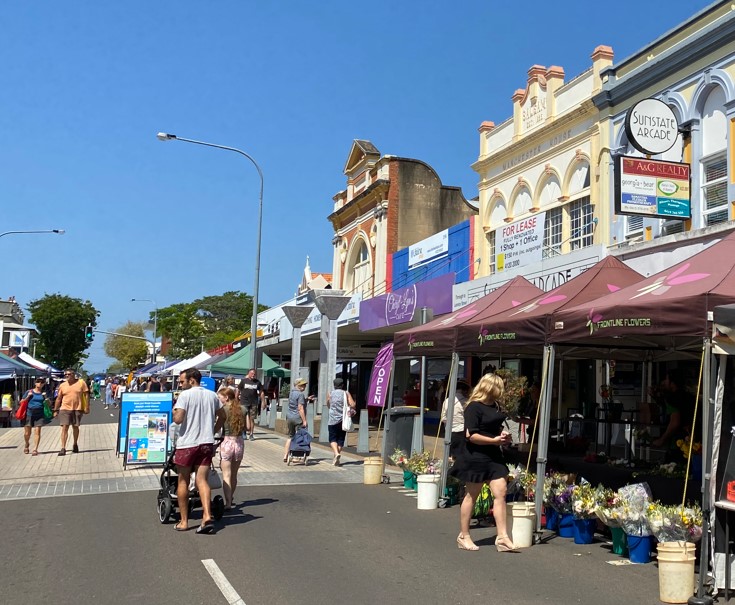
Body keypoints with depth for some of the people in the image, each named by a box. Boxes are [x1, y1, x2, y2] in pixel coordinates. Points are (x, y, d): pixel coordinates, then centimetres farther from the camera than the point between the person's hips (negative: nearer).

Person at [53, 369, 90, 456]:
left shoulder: (81, 383, 0)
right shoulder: (62, 385, 6)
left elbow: (86, 394, 1)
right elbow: (58, 398, 11)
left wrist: (87, 407, -5)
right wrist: (55, 410, 9)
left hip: (77, 409, 0)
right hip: (65, 409, 1)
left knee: (75, 427, 12)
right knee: (64, 427, -8)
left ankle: (75, 444, 33)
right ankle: (63, 448, -10)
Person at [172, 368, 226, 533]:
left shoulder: (185, 395, -9)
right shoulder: (211, 395, 10)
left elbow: (178, 419, -16)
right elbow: (223, 416, 18)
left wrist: (173, 409, 3)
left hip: (187, 444, -4)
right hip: (207, 443, 4)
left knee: (183, 481, 9)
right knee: (202, 480, 3)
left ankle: (183, 521, 14)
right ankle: (207, 516, -15)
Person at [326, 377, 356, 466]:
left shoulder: (330, 394, 3)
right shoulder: (346, 393, 1)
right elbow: (352, 405, -9)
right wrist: (351, 410, 11)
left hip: (333, 420, -1)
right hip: (343, 420, 1)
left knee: (332, 439, 5)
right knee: (341, 439, 10)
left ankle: (336, 453, -20)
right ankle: (336, 459, 11)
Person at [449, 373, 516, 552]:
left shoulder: (494, 406, 12)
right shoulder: (474, 407, -15)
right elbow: (470, 435, -20)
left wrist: (503, 436, 9)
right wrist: (494, 440, -20)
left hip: (493, 456, 8)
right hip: (475, 457, -8)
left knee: (500, 493, -1)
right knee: (471, 496, 4)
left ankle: (502, 537, 2)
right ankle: (464, 536, 17)